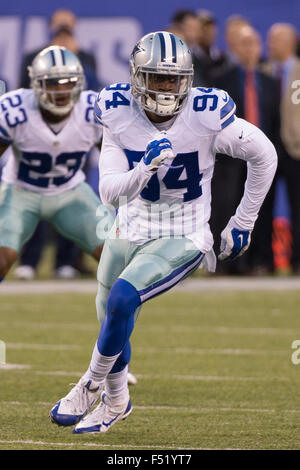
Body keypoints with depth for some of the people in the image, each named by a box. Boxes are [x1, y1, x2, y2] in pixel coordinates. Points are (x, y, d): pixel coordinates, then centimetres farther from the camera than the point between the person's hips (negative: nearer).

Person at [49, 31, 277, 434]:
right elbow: (110, 193, -16)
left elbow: (264, 156, -6)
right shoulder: (119, 115, -13)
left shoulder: (207, 116, -21)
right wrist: (144, 169, -36)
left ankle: (92, 386, -2)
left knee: (121, 299, -26)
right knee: (113, 325, 17)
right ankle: (116, 401, 45)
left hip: (181, 241, -4)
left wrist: (243, 222, 1)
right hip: (130, 231, 4)